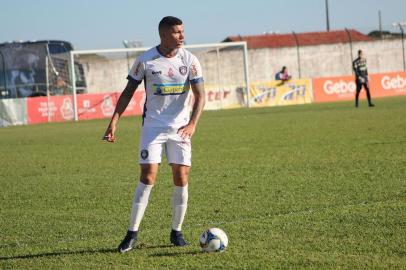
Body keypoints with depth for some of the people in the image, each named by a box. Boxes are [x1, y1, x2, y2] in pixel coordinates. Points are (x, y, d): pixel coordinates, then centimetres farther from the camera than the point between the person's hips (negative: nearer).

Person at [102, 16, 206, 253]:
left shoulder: (189, 60, -4)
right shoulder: (145, 60, -6)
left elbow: (200, 95, -8)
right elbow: (128, 92, 1)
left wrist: (193, 123, -24)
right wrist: (114, 122, -7)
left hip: (181, 127, 2)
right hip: (153, 126, -2)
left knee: (181, 178, -1)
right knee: (148, 176, -10)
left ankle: (177, 231, 13)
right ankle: (133, 233, -5)